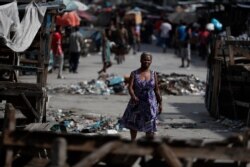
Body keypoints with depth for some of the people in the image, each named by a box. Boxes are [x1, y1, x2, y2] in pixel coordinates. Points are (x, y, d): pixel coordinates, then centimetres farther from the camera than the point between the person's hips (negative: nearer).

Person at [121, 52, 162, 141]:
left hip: (150, 104, 0)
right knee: (133, 124, 16)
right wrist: (133, 96, -33)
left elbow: (157, 90, 5)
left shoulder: (153, 74, 1)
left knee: (150, 127, -1)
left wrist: (160, 103, 4)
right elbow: (130, 87, -14)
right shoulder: (134, 74, -4)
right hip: (137, 103, 0)